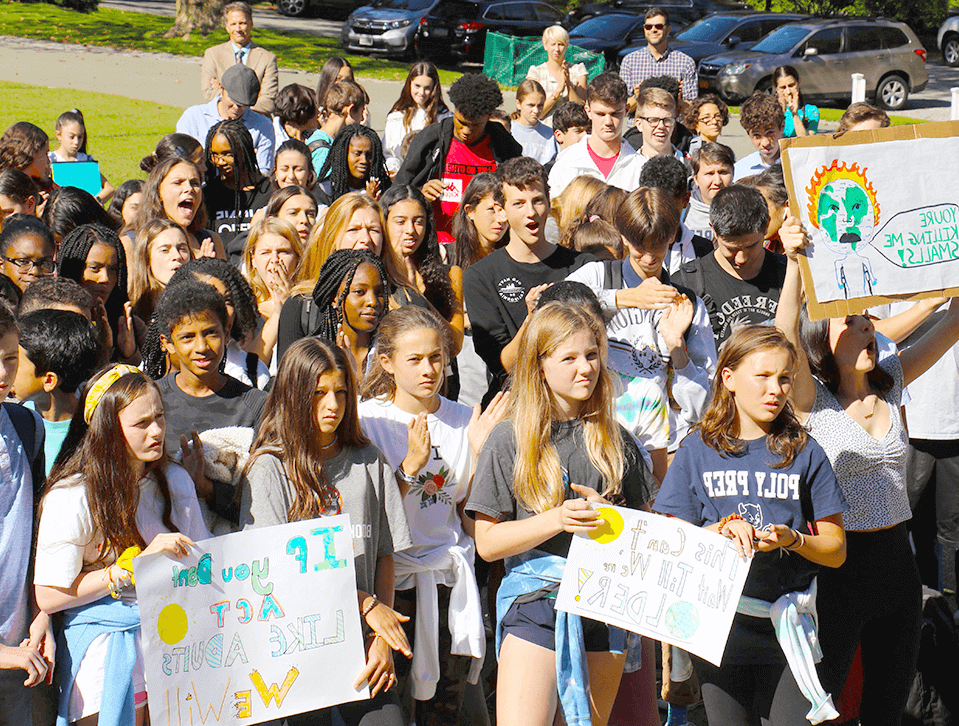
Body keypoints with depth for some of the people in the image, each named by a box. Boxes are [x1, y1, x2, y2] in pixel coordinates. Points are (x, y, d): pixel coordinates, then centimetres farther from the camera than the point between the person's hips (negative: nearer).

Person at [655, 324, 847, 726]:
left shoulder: (805, 452, 5)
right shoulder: (697, 451, 5)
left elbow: (836, 550, 7)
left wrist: (792, 539, -13)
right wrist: (723, 528, -12)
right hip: (720, 629, 0)